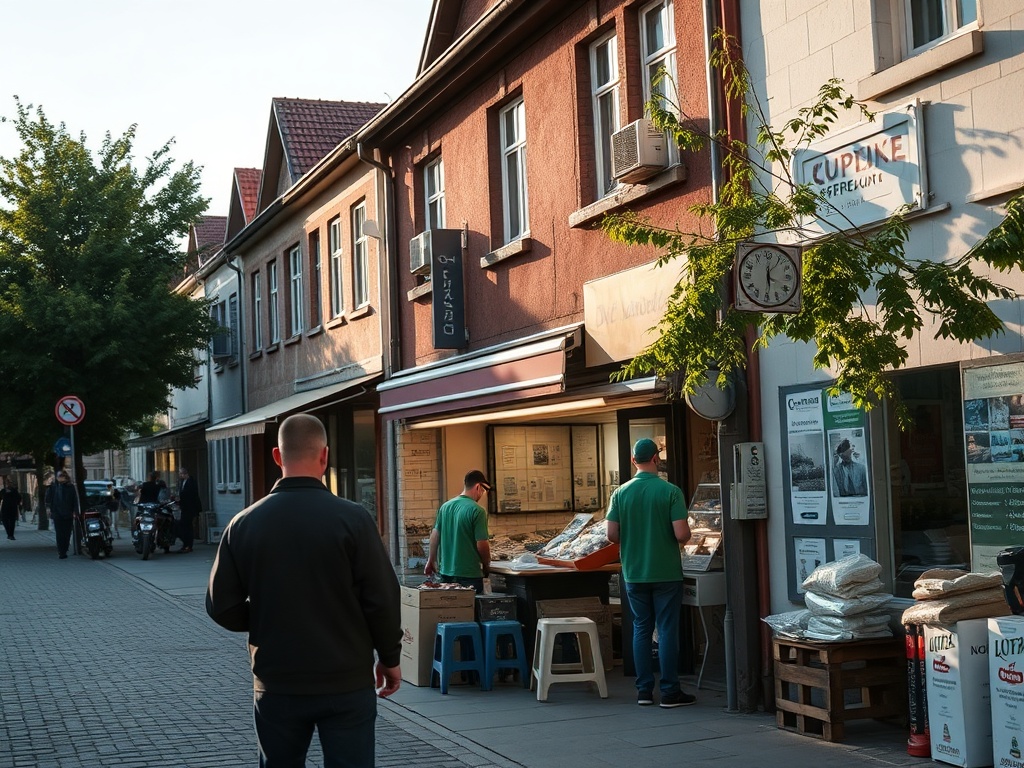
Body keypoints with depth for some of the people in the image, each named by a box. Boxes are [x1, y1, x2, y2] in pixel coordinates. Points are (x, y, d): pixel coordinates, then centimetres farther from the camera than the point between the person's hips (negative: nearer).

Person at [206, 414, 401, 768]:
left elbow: (222, 607, -1)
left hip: (277, 685, 2)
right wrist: (390, 659, 5)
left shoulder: (243, 524, -4)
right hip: (346, 683, -2)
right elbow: (382, 600, -10)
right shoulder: (353, 519, -12)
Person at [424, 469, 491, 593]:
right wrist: (486, 566, 2)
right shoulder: (477, 511, -14)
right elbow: (482, 545, -15)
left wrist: (431, 561, 22)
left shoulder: (445, 506, 5)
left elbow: (434, 536, 10)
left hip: (446, 571, 6)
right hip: (470, 574, -6)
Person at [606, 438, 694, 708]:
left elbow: (612, 534, -2)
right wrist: (686, 534, 8)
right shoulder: (670, 491, -11)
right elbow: (681, 534, -15)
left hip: (634, 573, 3)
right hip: (666, 572, -3)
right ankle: (670, 691, 5)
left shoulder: (621, 493, -1)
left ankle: (644, 690, 12)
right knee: (667, 629, 2)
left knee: (641, 629, 11)